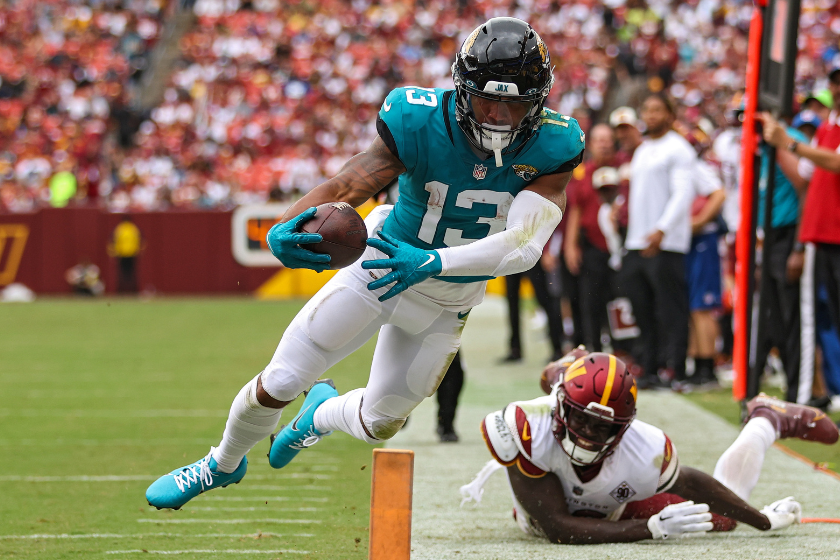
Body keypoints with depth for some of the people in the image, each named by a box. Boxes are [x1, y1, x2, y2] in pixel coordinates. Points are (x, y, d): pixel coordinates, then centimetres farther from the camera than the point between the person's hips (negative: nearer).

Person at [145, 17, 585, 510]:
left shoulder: (550, 150, -26)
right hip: (382, 265, -2)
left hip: (447, 302, 2)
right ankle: (224, 465, 34)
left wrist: (429, 262, -48)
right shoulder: (422, 124, -27)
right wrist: (286, 229, -53)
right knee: (277, 386, 1)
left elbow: (526, 245, -36)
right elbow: (345, 187, -31)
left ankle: (323, 413, 52)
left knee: (380, 423, 14)